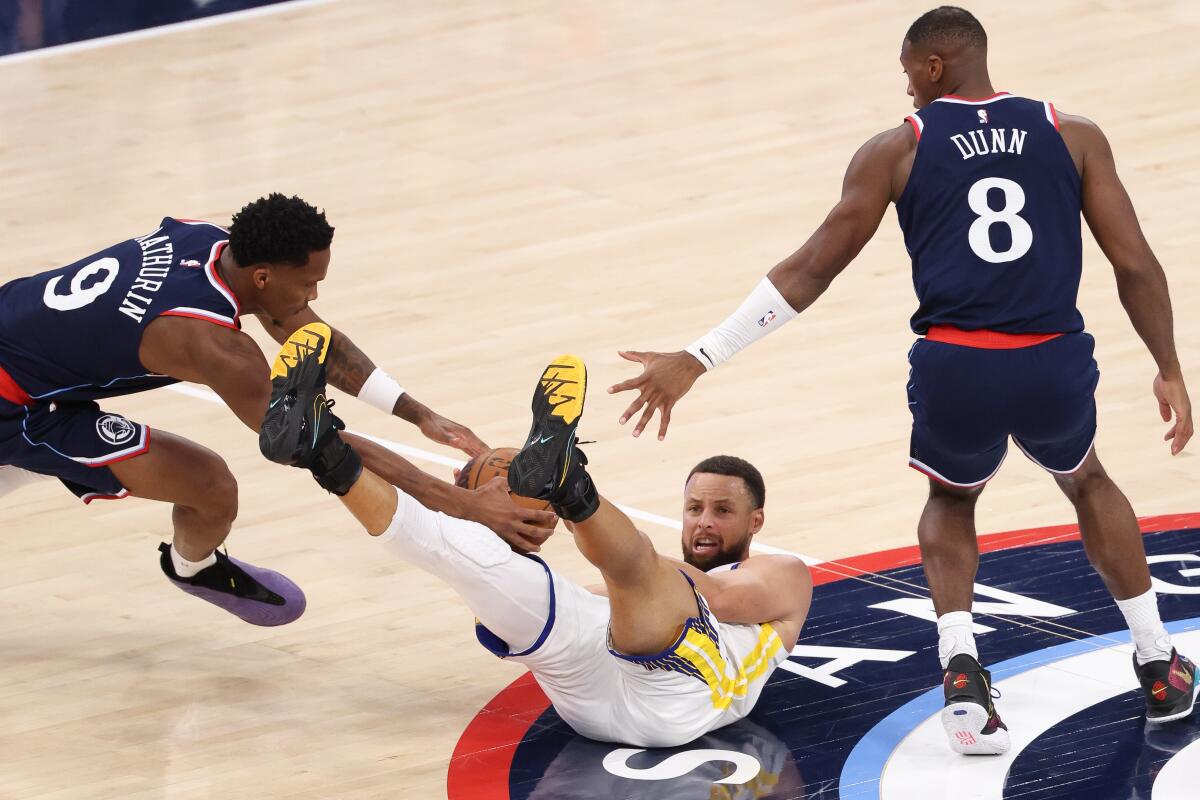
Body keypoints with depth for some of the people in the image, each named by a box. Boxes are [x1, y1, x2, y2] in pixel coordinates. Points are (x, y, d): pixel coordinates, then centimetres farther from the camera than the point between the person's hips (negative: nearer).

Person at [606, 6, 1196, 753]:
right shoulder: (1074, 136, 10)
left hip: (955, 368, -1)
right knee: (1088, 482, 35)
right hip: (1054, 367, 1)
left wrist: (697, 359, 9)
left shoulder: (897, 151, 7)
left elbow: (809, 272, 5)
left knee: (952, 501, 31)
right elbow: (1135, 263, 6)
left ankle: (961, 672, 6)